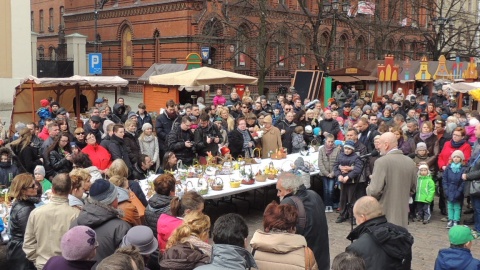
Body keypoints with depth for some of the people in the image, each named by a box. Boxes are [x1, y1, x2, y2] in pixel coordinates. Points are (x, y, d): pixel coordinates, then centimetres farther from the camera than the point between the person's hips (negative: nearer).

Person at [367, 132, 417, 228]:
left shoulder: (382, 162, -16)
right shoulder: (410, 162, 5)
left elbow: (375, 190, -20)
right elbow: (412, 189, 14)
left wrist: (368, 188, 0)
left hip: (384, 214, -6)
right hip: (403, 215, 6)